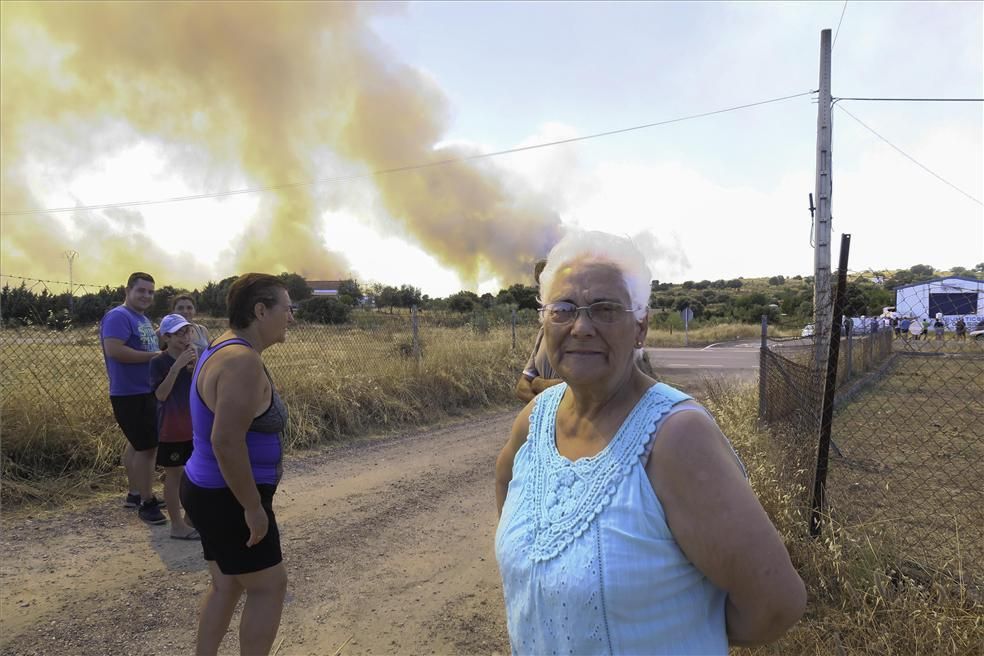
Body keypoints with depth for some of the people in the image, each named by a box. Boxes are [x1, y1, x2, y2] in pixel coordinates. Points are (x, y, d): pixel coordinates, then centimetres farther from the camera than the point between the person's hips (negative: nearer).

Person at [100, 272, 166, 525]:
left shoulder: (143, 319, 16)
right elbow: (114, 350, -27)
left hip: (146, 391, 10)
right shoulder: (118, 316, -14)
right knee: (148, 446, -6)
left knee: (137, 443, 18)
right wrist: (154, 355, -22)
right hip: (130, 394, -10)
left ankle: (135, 494, 30)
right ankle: (146, 502, 4)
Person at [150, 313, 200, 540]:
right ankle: (177, 525, 16)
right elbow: (161, 394, -20)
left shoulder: (194, 358, 3)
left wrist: (196, 364, -17)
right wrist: (177, 366, -27)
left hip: (195, 426, 5)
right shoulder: (159, 362, -11)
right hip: (171, 430, -5)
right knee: (174, 476, 5)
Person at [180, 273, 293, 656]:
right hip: (228, 501, -10)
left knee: (227, 585, 21)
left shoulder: (224, 350, 8)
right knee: (269, 585, 6)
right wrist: (254, 507, -22)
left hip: (212, 492, 10)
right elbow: (226, 442, -31)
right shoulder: (243, 361, -25)